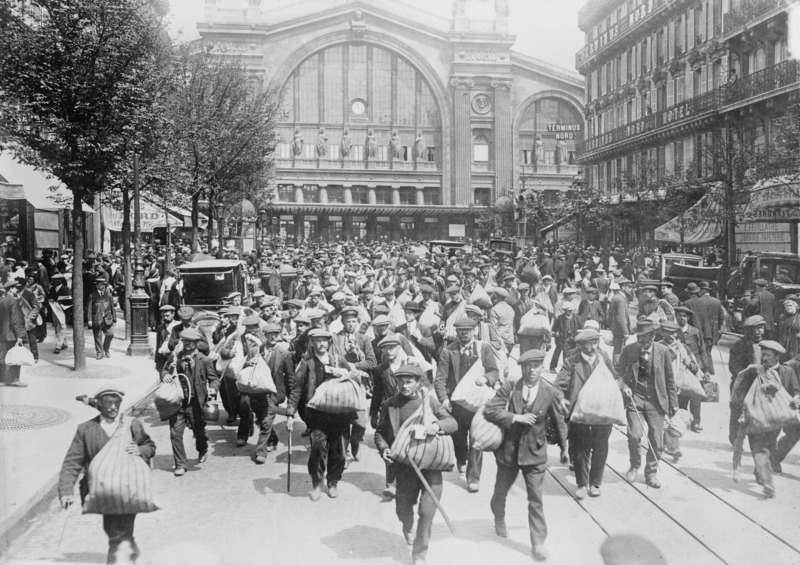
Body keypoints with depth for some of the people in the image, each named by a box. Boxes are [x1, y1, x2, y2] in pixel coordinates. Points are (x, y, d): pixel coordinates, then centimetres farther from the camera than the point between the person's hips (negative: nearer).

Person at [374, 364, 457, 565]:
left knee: (427, 512, -3)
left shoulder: (429, 400, -4)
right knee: (403, 508, 13)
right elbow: (379, 432, 9)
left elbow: (453, 423, -5)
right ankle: (408, 528, 51)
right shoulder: (389, 405, -2)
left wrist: (438, 425, -25)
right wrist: (384, 448, -10)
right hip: (405, 465, 1)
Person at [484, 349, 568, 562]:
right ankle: (499, 519, 49)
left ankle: (538, 543, 7)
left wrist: (564, 448, 13)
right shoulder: (509, 388, -11)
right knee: (501, 490, 20)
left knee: (535, 499, -2)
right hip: (508, 449, 1)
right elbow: (489, 410, -17)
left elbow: (559, 422, 3)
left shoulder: (551, 393, -10)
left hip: (534, 452, -1)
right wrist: (516, 417, -25)